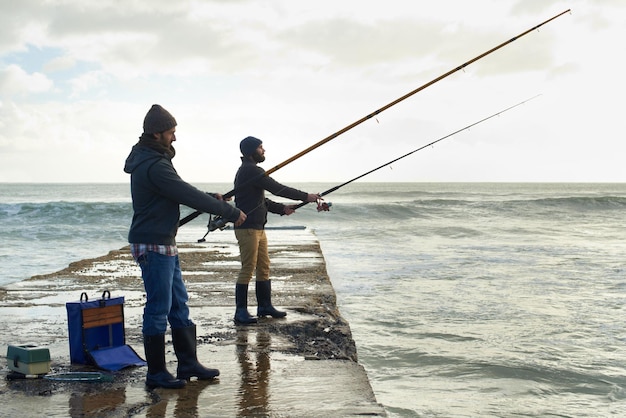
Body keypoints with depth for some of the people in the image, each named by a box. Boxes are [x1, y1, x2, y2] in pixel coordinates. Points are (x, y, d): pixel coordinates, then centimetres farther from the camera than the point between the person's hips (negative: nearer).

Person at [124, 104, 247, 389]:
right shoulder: (154, 165, -20)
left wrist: (211, 199, 8)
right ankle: (156, 373, 7)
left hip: (165, 243, 11)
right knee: (158, 308, -3)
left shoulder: (150, 159, 13)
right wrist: (230, 212, -14)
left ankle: (188, 363, 22)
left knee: (178, 304, 14)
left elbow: (182, 193, 20)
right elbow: (188, 196, -21)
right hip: (153, 245, -11)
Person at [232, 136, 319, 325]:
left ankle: (265, 306, 21)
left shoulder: (249, 170, 20)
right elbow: (277, 188, -17)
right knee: (248, 269, -8)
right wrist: (305, 196, -12)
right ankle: (241, 312, -3)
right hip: (248, 228, -10)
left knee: (264, 267, 13)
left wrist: (281, 208, 12)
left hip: (257, 227, 10)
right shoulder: (250, 170, -14)